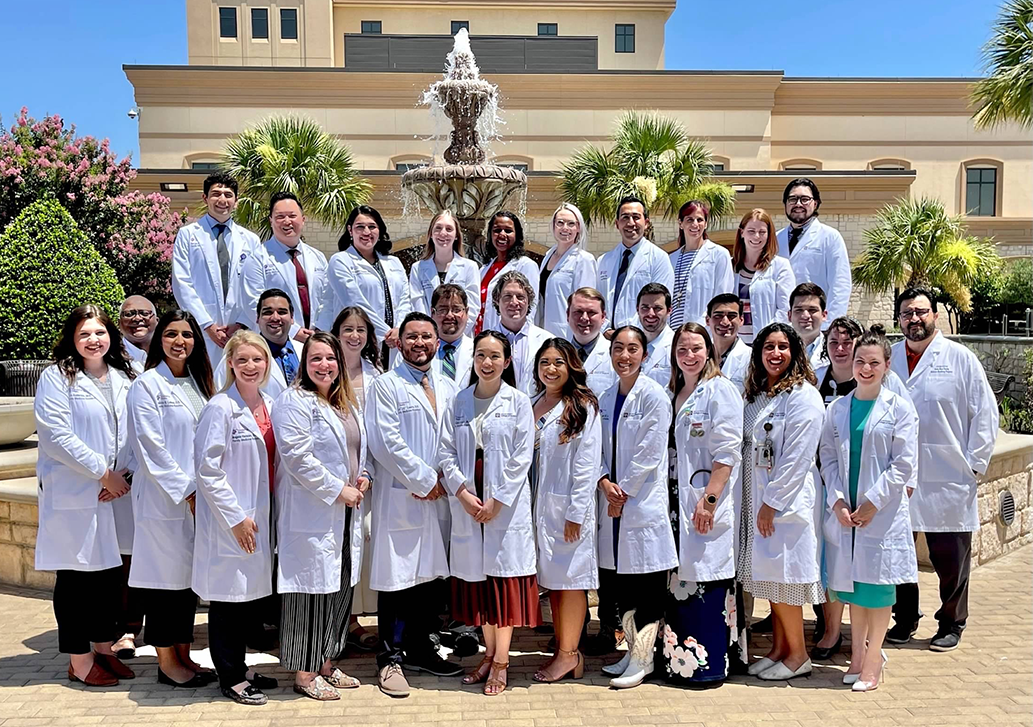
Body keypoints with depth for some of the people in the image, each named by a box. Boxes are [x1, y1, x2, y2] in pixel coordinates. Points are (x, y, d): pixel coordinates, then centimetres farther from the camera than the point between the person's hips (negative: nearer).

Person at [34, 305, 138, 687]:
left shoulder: (124, 379, 11)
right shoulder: (57, 377, -4)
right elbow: (57, 435, -13)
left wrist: (124, 476, -5)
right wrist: (103, 473, -13)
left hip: (116, 493, 5)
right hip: (73, 494, -5)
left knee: (110, 572, 11)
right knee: (76, 575, 3)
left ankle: (103, 649, 25)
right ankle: (79, 661, 14)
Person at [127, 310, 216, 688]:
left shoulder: (198, 383, 13)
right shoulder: (147, 385, -7)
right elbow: (150, 446, -14)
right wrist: (185, 490, -14)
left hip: (196, 496, 7)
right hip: (163, 498, -7)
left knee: (189, 576, 12)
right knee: (165, 576, 1)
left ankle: (184, 656, 22)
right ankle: (167, 662, 13)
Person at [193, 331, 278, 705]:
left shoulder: (269, 405, 9)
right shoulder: (220, 408, -13)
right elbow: (208, 469, -16)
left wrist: (259, 513, 12)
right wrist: (236, 517, -16)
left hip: (259, 517, 7)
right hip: (228, 523, -7)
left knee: (250, 598, 15)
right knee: (227, 601, 3)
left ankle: (240, 667, 31)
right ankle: (230, 678, 18)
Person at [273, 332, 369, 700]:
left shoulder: (347, 403, 17)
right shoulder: (294, 401, -10)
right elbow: (298, 458, -19)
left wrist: (363, 476, 8)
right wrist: (338, 490, -17)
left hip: (346, 515, 9)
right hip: (311, 514, -8)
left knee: (340, 589, 13)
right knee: (312, 590, -2)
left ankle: (326, 664, 27)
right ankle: (304, 673, 11)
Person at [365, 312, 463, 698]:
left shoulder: (448, 388, 15)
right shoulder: (386, 385, -2)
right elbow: (386, 442, -11)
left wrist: (443, 481, -1)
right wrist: (425, 479, -10)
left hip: (438, 496, 5)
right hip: (400, 496, -5)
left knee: (432, 575, 10)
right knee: (397, 578, -2)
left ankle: (420, 648, 24)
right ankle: (390, 658, 9)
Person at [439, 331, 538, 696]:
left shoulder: (518, 403, 0)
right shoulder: (457, 403, 8)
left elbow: (522, 457, -6)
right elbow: (446, 452, 4)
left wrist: (496, 501, -11)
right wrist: (463, 492, -10)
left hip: (506, 504, -3)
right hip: (467, 504, 3)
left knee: (504, 577, -1)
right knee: (477, 579, 9)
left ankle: (501, 661, 9)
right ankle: (489, 653, 23)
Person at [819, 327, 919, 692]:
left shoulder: (899, 408, -3)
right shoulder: (837, 408, 6)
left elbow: (904, 464, -7)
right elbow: (828, 457, 5)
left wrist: (872, 503, -11)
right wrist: (837, 501, -7)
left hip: (882, 512, -3)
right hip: (844, 511, 3)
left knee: (878, 583, 2)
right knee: (852, 583, 10)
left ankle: (873, 658, 14)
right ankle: (858, 652, 24)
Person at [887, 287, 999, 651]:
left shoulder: (961, 358, 0)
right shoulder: (888, 359, 8)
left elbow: (985, 414, 0)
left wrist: (974, 465, -5)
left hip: (948, 481, -2)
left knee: (950, 558, 6)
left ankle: (951, 624, 25)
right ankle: (905, 620, 27)